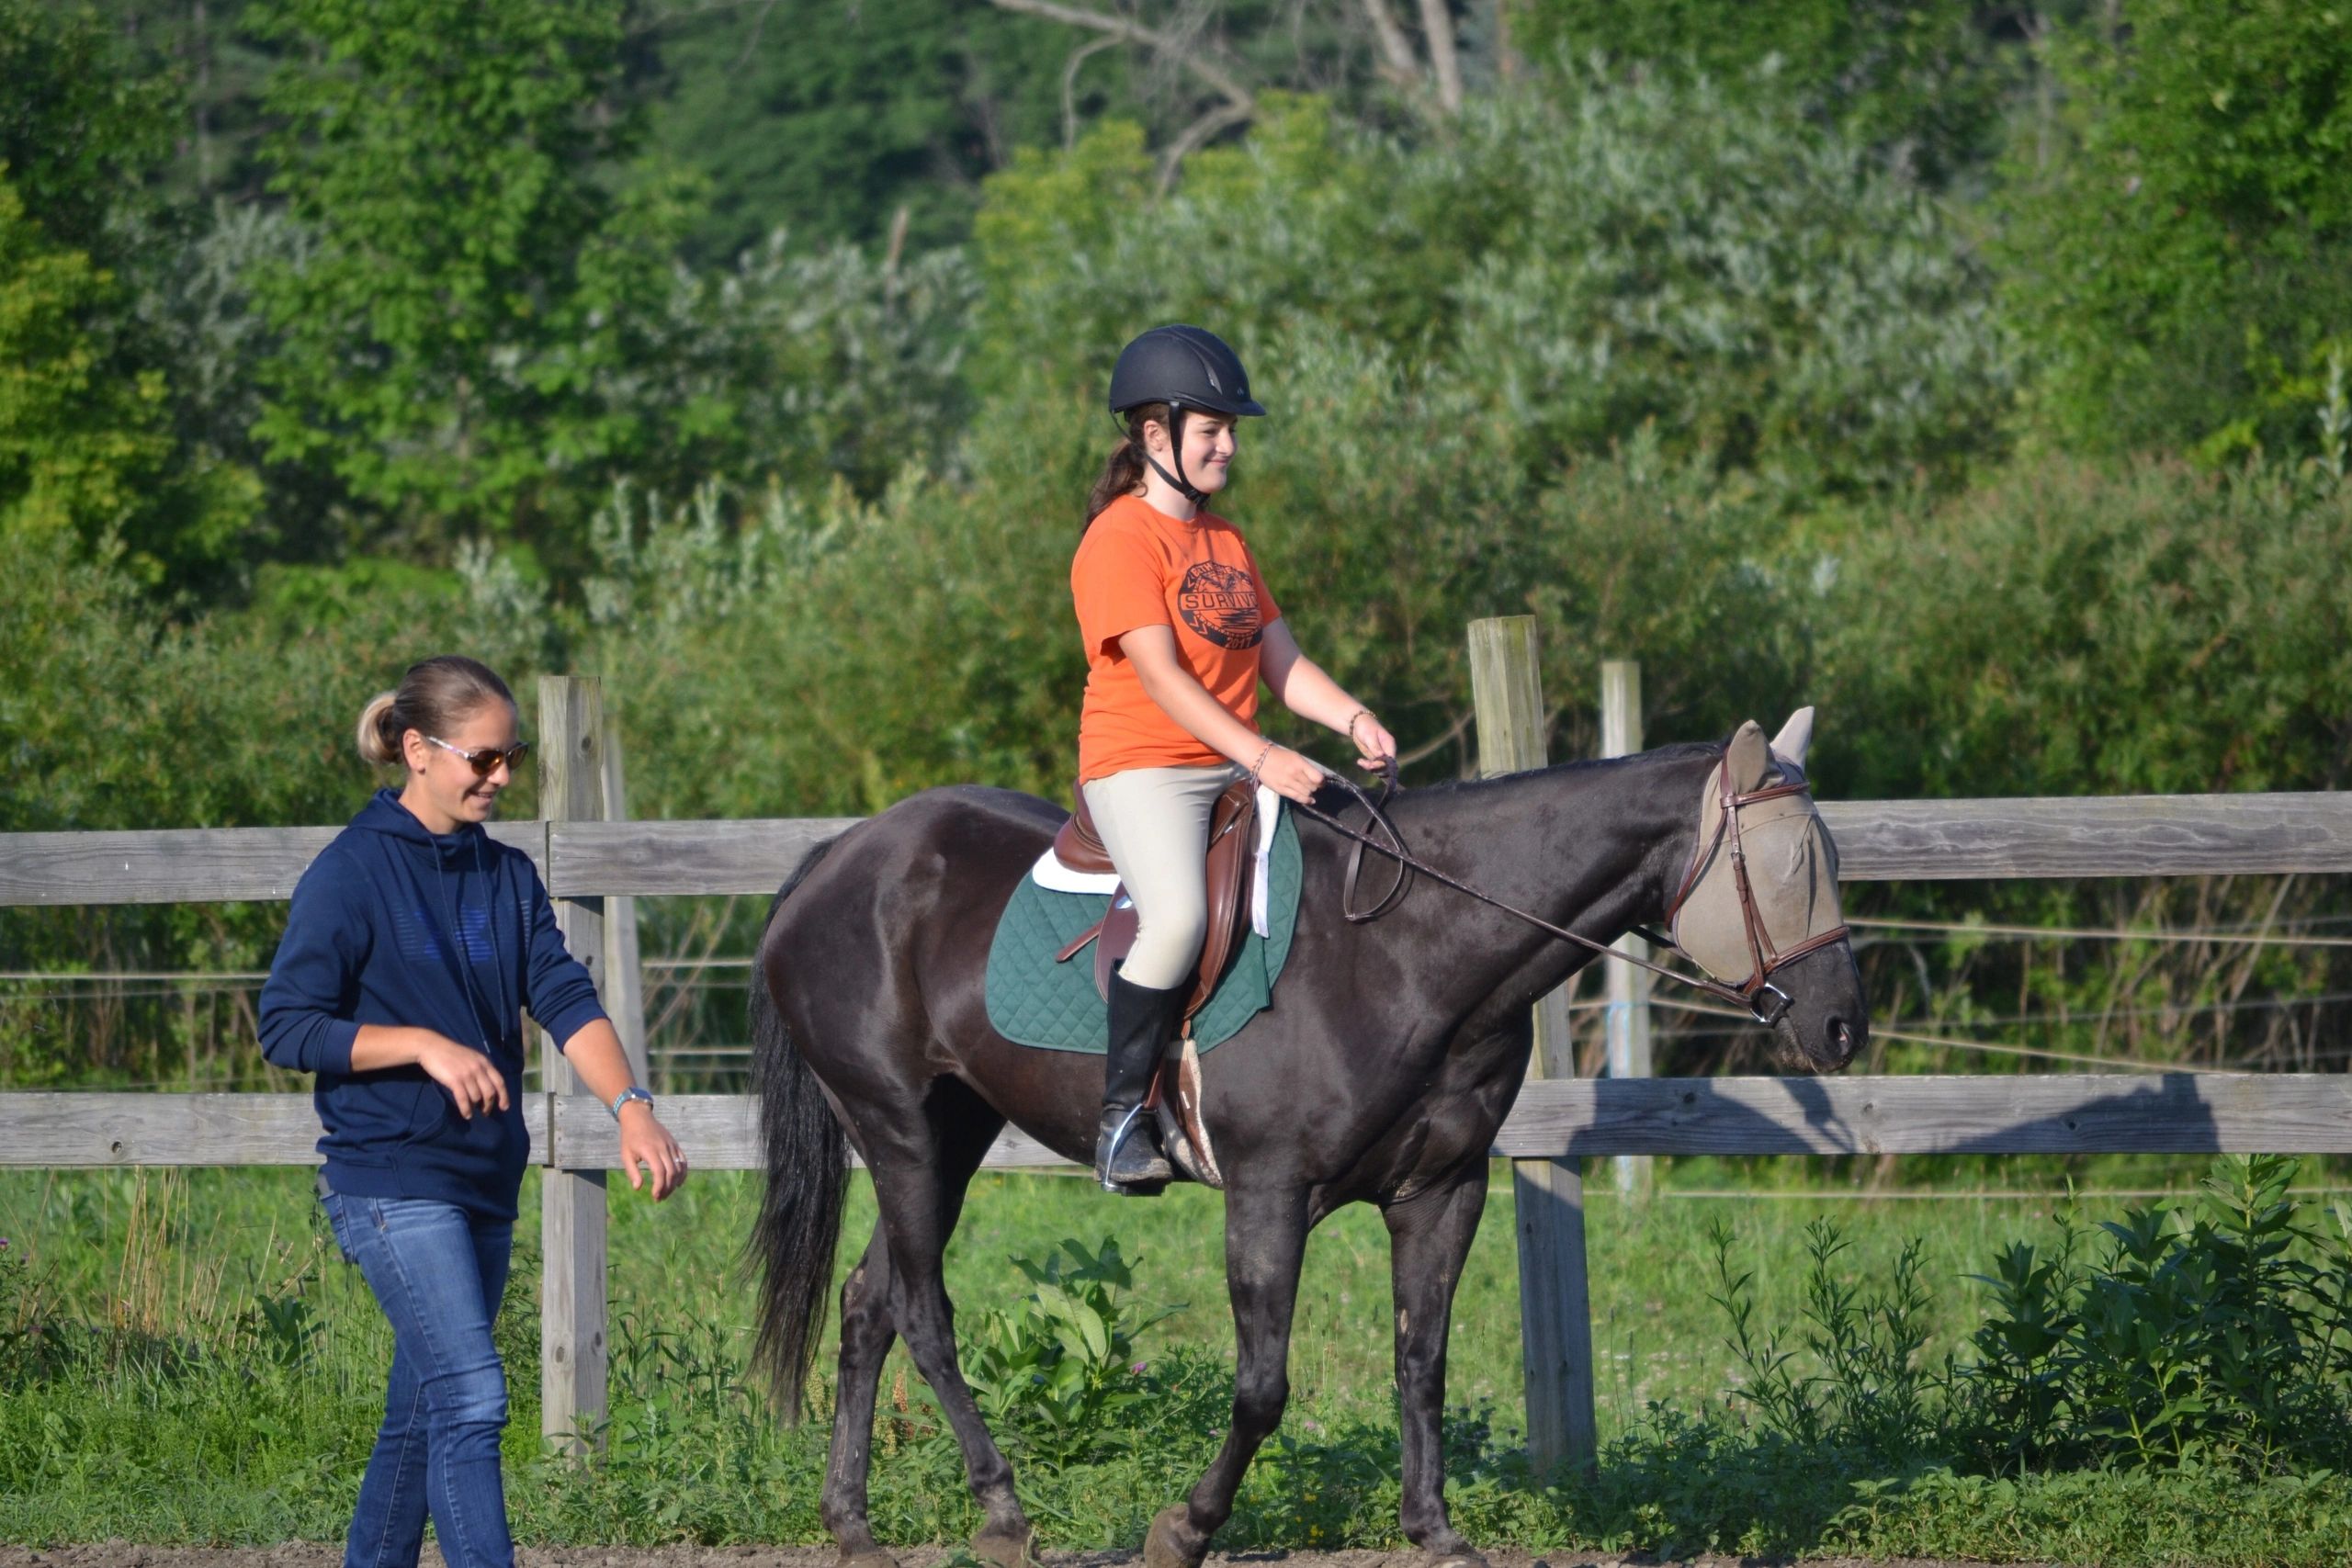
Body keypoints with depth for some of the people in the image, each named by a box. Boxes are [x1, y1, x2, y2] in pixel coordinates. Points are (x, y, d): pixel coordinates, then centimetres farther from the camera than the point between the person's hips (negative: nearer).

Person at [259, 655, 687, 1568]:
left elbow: (564, 999, -1)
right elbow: (287, 1027, -9)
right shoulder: (352, 872, -8)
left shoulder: (507, 876, 10)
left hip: (486, 1181, 7)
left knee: (422, 1415, 12)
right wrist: (423, 1044, -20)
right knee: (471, 1399, -16)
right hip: (391, 1177, -7)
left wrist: (631, 1107, -17)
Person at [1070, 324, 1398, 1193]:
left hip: (1239, 768, 9)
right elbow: (1161, 675, -18)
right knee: (1178, 914, -34)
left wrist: (1353, 719, -6)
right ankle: (1123, 1114, -21)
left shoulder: (1226, 541, 19)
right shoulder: (1121, 538, -9)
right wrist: (1259, 756, -28)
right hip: (1143, 767, -9)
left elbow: (1280, 663, 14)